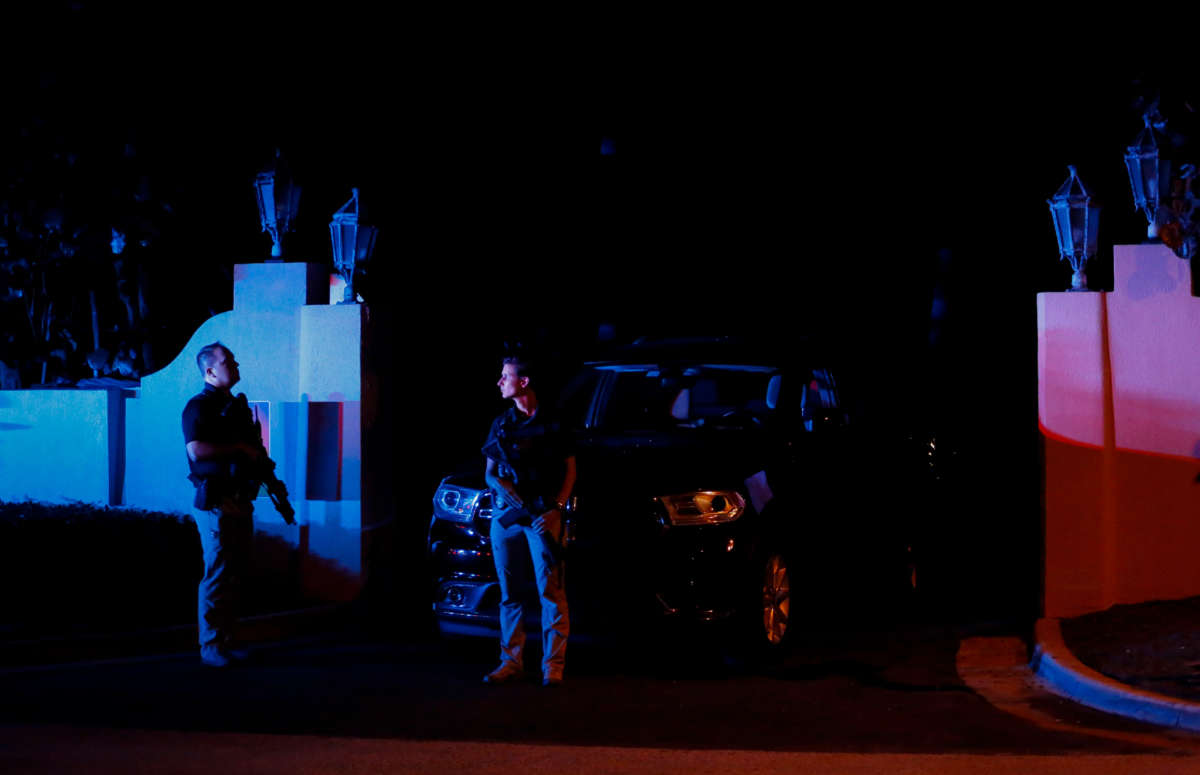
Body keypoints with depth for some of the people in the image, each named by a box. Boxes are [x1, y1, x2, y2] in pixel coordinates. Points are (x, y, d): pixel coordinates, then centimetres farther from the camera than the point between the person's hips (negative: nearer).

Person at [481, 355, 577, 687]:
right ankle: (511, 662, 10)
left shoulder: (552, 423, 3)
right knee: (509, 592, 5)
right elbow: (490, 473, 11)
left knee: (550, 590, -7)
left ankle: (553, 664, -4)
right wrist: (512, 496, -8)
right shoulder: (501, 425, 14)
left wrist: (555, 508, -10)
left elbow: (570, 470, 3)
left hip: (543, 514, -4)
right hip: (505, 514, 4)